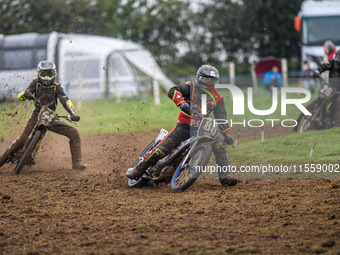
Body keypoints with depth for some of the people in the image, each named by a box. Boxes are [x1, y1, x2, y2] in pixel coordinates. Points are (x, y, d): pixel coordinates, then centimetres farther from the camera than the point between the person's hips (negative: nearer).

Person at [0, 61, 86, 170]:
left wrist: (73, 113, -29)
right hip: (37, 116, -1)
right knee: (23, 140, -15)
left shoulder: (56, 87, 4)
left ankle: (77, 163, -13)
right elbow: (20, 96, -3)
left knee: (74, 133, -14)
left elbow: (65, 100, -10)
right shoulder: (36, 83, 4)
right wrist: (26, 94, -29)